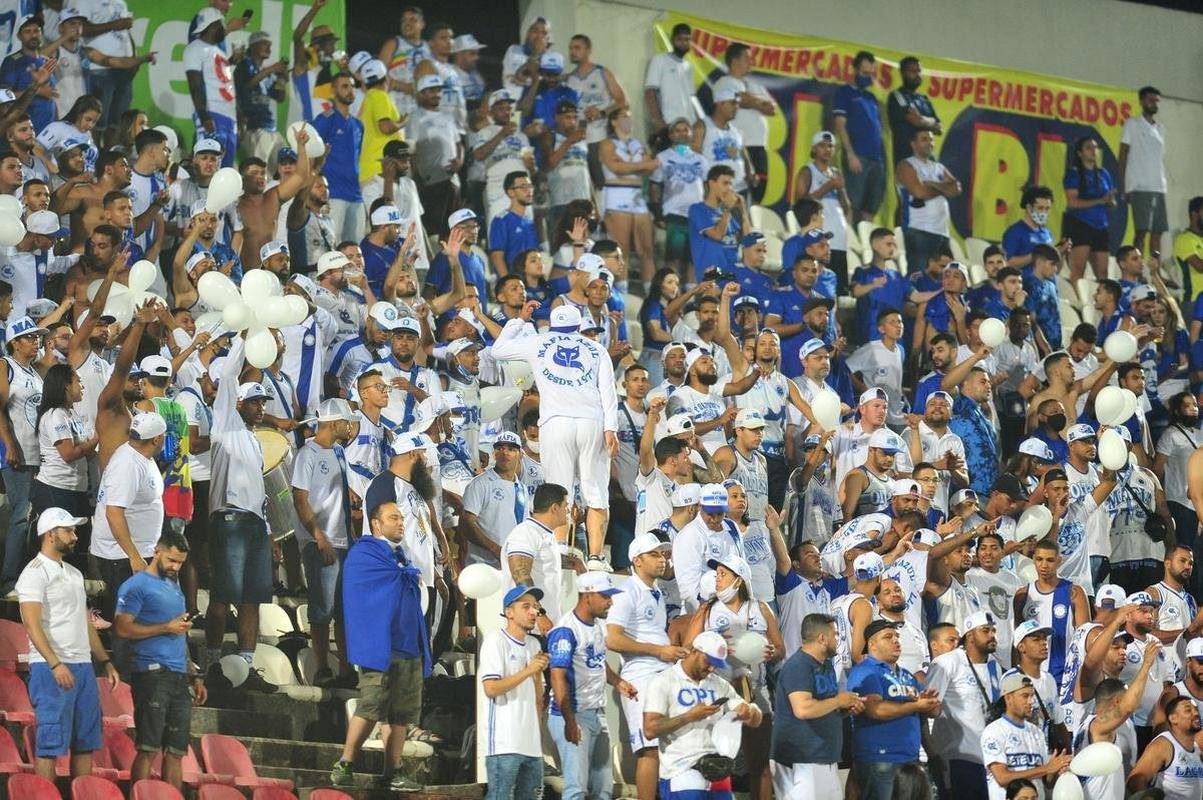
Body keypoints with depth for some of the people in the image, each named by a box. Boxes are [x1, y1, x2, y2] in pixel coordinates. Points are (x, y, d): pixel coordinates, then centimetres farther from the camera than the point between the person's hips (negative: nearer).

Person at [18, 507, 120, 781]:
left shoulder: (73, 574, 20)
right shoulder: (35, 573, -7)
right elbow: (32, 624, -16)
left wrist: (105, 662, 18)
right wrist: (55, 664, -26)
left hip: (83, 666, 8)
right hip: (51, 668, -8)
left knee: (85, 743, 7)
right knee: (50, 744, -9)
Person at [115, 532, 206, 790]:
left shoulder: (174, 586, 23)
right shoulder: (137, 585, -2)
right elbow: (122, 627, -14)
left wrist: (194, 676, 22)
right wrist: (167, 627, -14)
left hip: (179, 677, 8)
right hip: (152, 674, -8)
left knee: (176, 751, 5)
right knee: (149, 749, -11)